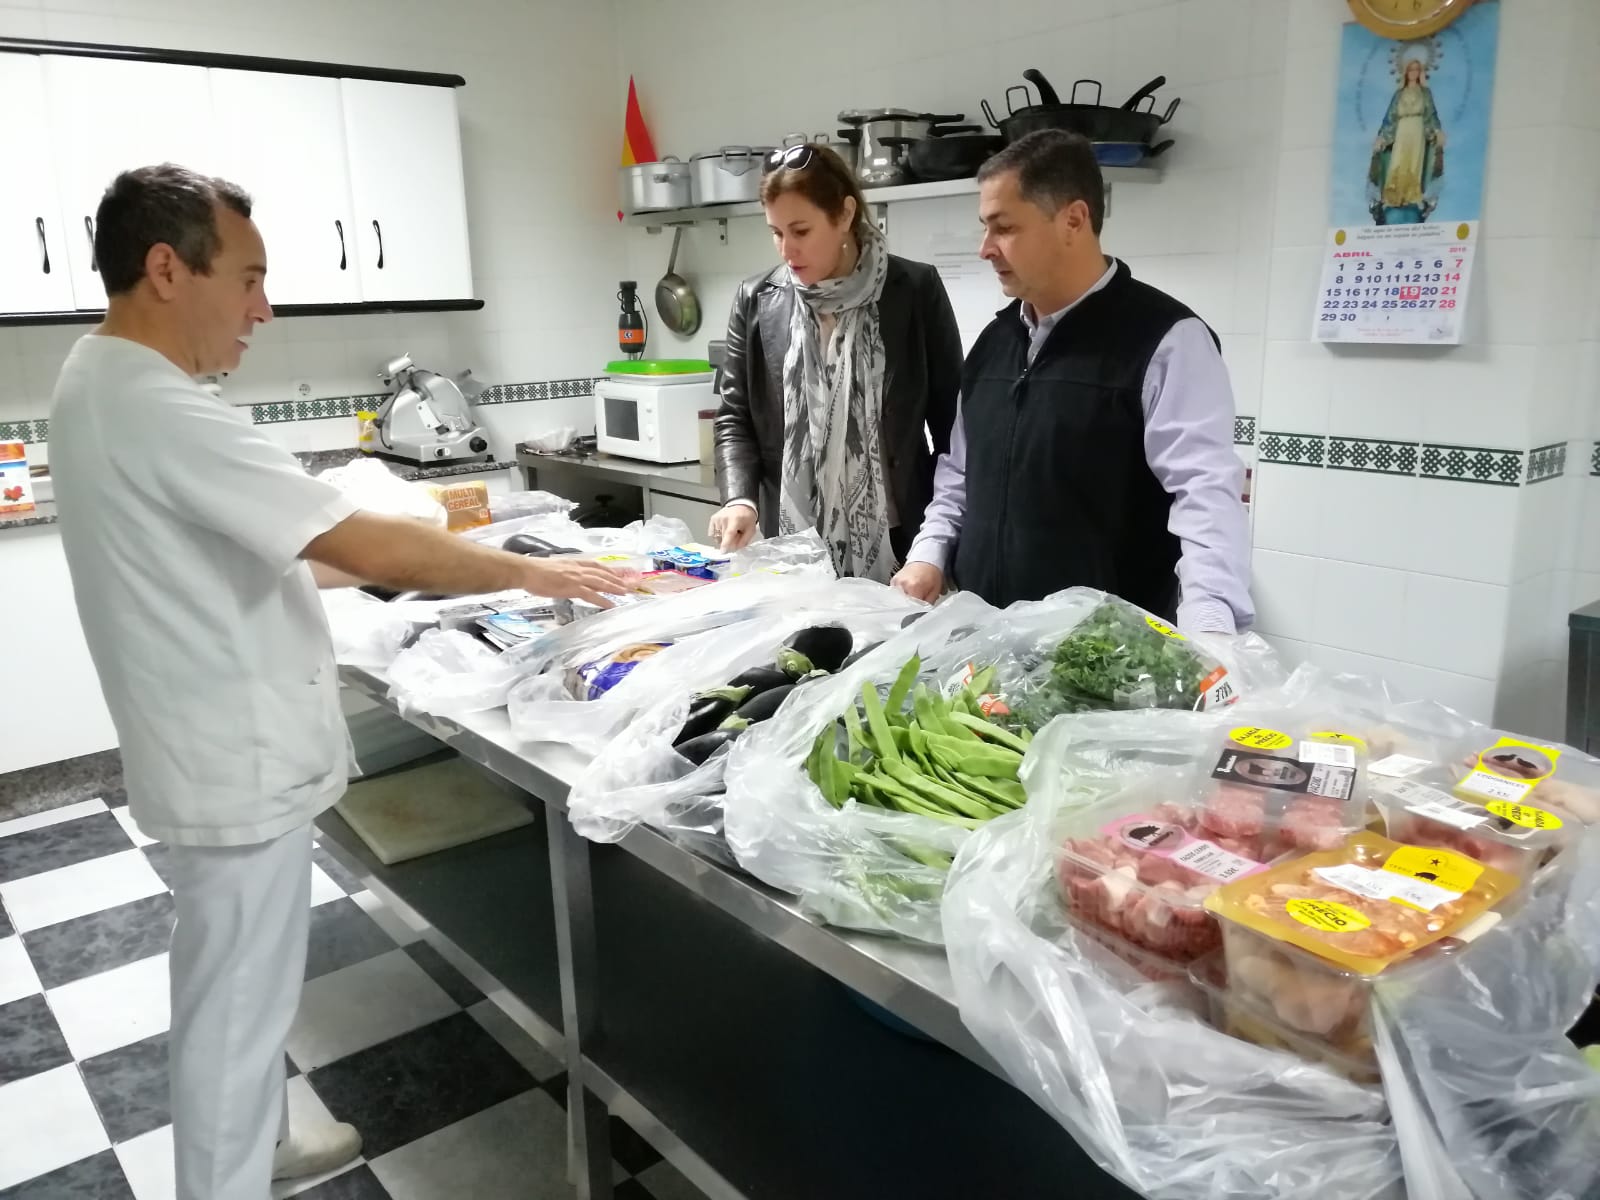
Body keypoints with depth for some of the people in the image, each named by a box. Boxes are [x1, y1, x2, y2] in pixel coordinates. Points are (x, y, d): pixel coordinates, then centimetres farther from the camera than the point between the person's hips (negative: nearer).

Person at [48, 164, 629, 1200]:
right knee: (237, 1000, 6)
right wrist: (530, 572, -17)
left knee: (242, 983, 25)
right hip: (239, 759, -10)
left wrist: (345, 567, 10)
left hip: (225, 744, 11)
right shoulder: (158, 411, -26)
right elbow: (369, 545, -28)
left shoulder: (103, 382, 7)